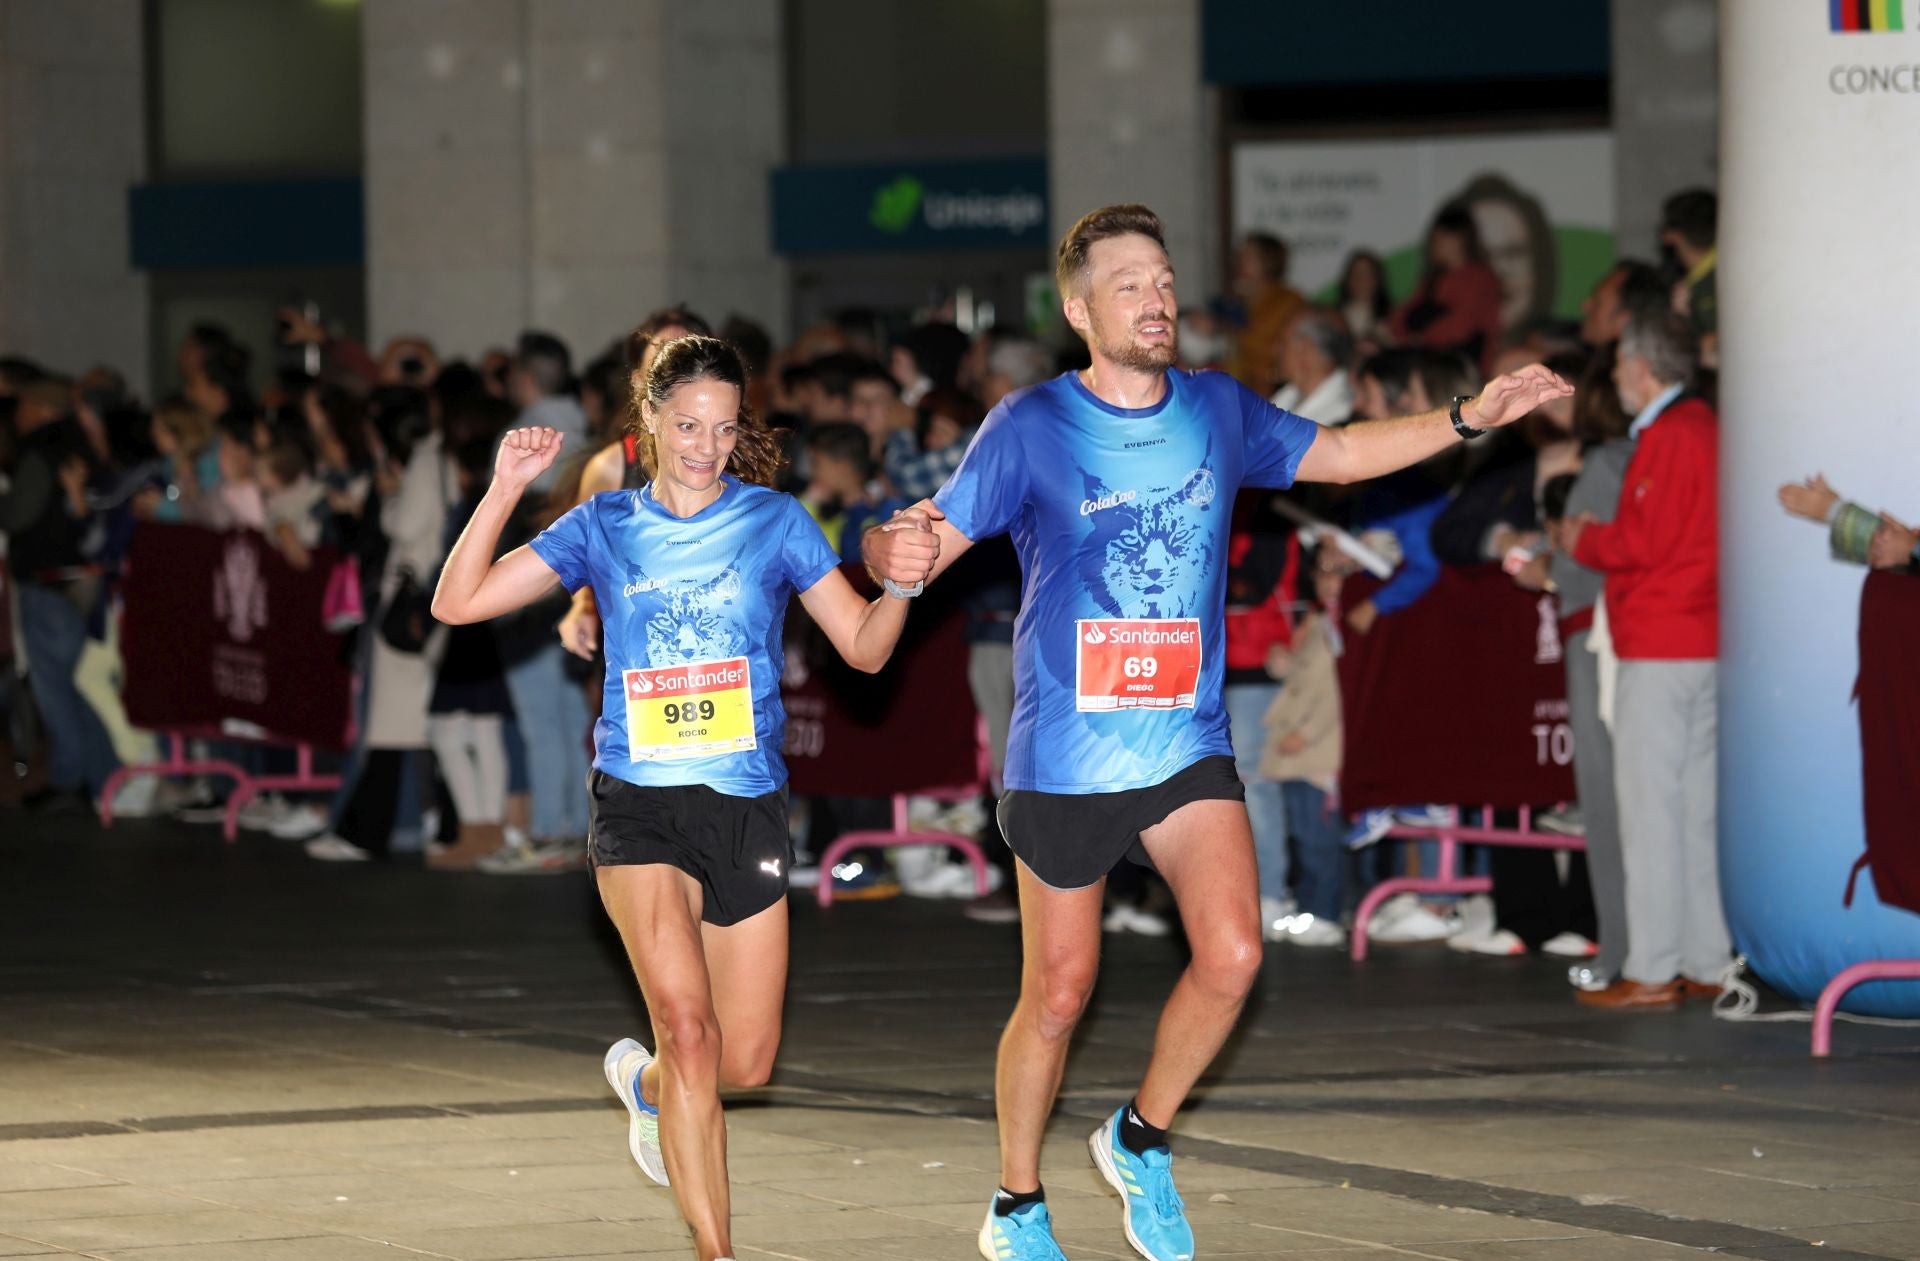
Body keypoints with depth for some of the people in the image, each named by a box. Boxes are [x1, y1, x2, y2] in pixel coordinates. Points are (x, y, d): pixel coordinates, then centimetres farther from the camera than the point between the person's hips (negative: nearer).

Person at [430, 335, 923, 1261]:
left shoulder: (774, 522, 3)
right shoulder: (605, 528, 4)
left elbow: (863, 647, 3)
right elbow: (457, 602, 0)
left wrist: (901, 582, -16)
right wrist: (505, 490, -11)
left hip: (747, 802, 2)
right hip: (638, 803, -1)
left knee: (746, 1061, 6)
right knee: (690, 1027, -19)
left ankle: (645, 1079, 42)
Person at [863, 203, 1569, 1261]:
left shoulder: (1219, 413, 5)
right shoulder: (1030, 428, -7)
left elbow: (1340, 455, 19)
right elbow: (929, 541, -8)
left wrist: (1471, 417, 9)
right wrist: (900, 549, -33)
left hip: (1189, 746, 3)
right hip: (1064, 759, -3)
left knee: (1232, 955, -15)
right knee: (1058, 994, 4)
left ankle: (1140, 1141, 10)